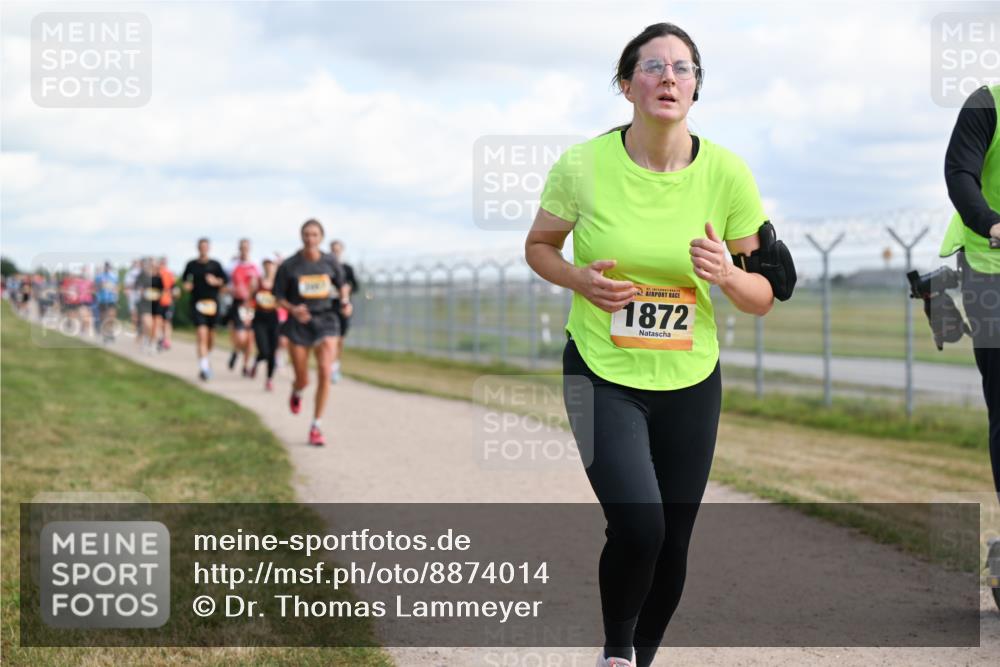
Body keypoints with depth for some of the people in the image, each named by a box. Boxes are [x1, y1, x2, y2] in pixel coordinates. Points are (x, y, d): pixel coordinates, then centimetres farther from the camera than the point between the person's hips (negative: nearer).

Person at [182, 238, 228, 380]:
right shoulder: (191, 265, 5)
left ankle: (206, 356, 40)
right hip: (197, 303, -2)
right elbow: (185, 279, 18)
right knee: (202, 335, -15)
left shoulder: (215, 265, 4)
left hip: (212, 303, 2)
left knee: (211, 336, 11)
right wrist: (186, 285, -3)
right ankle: (203, 366, -20)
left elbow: (225, 279, 5)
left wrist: (216, 281, -14)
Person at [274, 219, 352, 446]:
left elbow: (341, 284, 18)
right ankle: (296, 393, 44)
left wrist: (345, 302, -2)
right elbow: (279, 297, 0)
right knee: (303, 380, 2)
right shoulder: (289, 265, -6)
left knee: (325, 372, -16)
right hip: (299, 324, -1)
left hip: (325, 320, 1)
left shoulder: (330, 262, 0)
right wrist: (293, 309, -19)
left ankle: (316, 426, -4)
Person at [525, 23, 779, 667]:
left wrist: (725, 274, -23)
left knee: (673, 545, 8)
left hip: (691, 381, 2)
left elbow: (763, 297, -1)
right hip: (602, 372, -2)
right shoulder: (583, 165, -11)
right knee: (638, 526, -20)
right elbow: (539, 245, 7)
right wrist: (581, 279, -14)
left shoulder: (727, 172, -8)